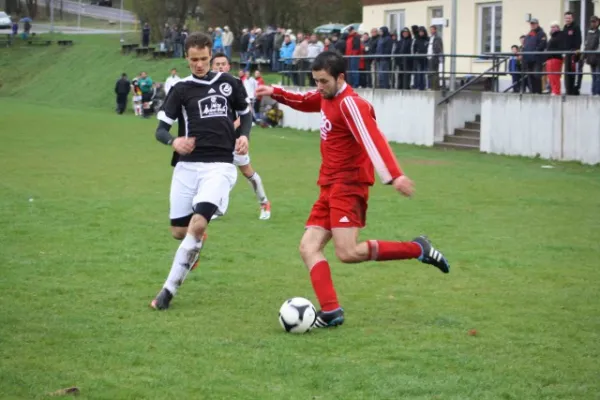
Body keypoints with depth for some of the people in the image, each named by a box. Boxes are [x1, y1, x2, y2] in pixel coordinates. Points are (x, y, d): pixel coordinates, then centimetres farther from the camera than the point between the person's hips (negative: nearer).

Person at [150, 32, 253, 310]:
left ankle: (169, 290, -11)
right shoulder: (181, 89, 3)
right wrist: (174, 141, -22)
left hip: (220, 165, -1)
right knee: (179, 231, 5)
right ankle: (195, 245, 44)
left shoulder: (228, 83, 8)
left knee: (198, 225, -20)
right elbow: (161, 129, 1)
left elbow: (245, 114, 21)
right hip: (187, 165, 1)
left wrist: (243, 135, 0)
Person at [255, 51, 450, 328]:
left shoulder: (350, 104, -16)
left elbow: (373, 140, -29)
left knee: (347, 253, -18)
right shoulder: (327, 97, 13)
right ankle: (331, 312, -9)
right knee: (309, 248, -2)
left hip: (348, 186, -9)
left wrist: (393, 175, -40)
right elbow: (305, 102, 36)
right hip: (329, 188, 9)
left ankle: (418, 249, -4)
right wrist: (276, 93, 21)